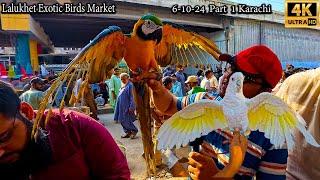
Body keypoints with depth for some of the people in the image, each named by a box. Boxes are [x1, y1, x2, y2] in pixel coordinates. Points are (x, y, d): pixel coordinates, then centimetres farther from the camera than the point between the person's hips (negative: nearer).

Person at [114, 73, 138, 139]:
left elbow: (132, 97, -16)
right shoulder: (123, 86, 15)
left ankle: (134, 130, 13)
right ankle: (128, 132, 22)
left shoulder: (130, 85, -11)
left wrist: (131, 107, -20)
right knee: (121, 120, 10)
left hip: (127, 106, -9)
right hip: (121, 106, 9)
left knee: (126, 120, -7)